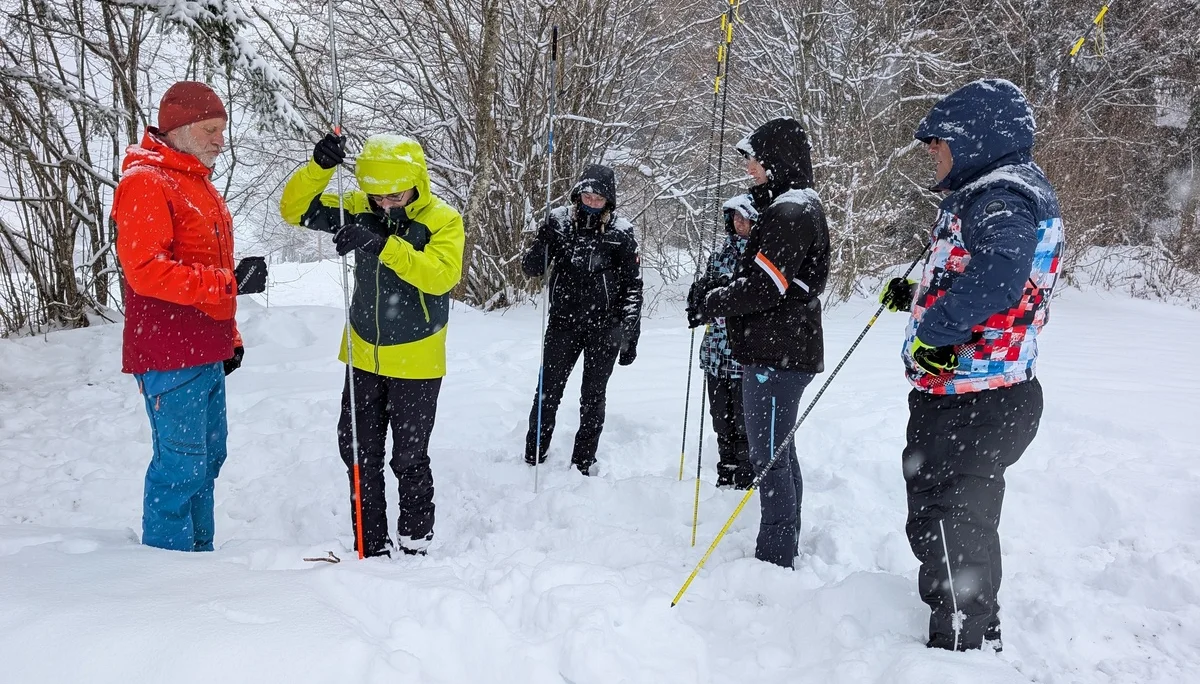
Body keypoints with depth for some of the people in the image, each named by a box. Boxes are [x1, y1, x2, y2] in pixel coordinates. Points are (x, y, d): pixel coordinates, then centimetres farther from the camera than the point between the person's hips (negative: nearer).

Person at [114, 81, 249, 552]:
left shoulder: (198, 183, 19)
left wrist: (230, 336, 20)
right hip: (170, 358, -10)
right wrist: (226, 283, -22)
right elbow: (147, 271, -22)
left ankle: (199, 556, 27)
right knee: (181, 467, -5)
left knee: (208, 458, 15)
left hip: (206, 354, 10)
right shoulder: (144, 183, -11)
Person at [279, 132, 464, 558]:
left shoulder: (443, 220, -13)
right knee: (360, 454, 11)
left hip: (416, 362, -5)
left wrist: (384, 244, -38)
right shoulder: (359, 209, -1)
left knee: (409, 459, 6)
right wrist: (320, 167, -18)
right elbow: (294, 209, -2)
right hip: (365, 356, 5)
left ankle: (415, 543, 24)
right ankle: (371, 546, 25)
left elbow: (440, 275, -29)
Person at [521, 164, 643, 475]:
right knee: (547, 391, 2)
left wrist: (630, 336, -2)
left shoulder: (620, 232, -4)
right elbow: (532, 268, 1)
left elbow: (632, 286, 0)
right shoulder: (559, 221, -1)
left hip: (604, 327, -1)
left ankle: (583, 464, 19)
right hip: (563, 321, 1)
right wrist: (540, 246, -22)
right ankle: (533, 459, 15)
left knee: (593, 397, 8)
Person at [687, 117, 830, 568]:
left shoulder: (789, 214, -17)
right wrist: (713, 293, 5)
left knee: (768, 456, -5)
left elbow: (764, 286, -23)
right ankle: (784, 550, 30)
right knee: (779, 451, 18)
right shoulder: (791, 208, 17)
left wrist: (709, 304, -11)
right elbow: (758, 278, 18)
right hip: (782, 350, 11)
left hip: (776, 354, -11)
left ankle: (774, 560, 3)